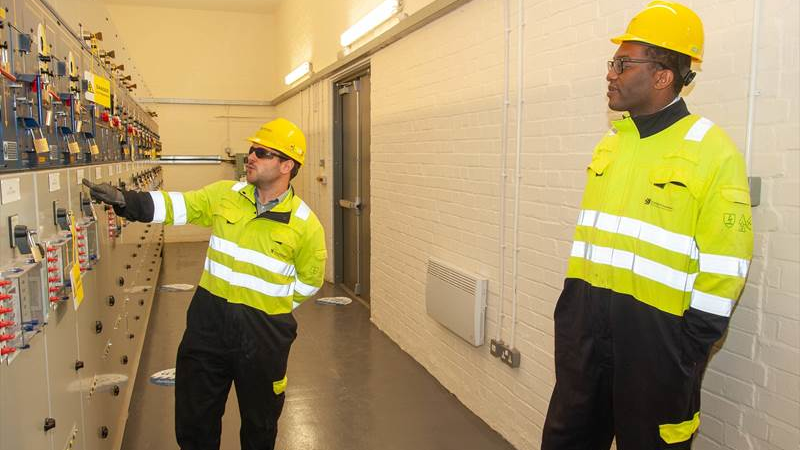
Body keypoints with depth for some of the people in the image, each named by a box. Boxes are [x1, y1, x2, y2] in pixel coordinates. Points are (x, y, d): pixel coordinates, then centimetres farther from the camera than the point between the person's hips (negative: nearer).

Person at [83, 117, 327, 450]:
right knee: (194, 416, 17)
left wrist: (272, 306, 1)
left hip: (264, 334, -2)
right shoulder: (224, 195, -1)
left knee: (260, 423, 17)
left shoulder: (306, 225, -9)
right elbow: (175, 205, -4)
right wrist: (122, 199, -17)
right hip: (209, 322, 3)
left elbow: (309, 280, 1)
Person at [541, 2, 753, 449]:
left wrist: (691, 347, -12)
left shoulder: (713, 152, -12)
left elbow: (724, 265, -13)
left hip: (655, 331, -6)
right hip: (587, 319, 7)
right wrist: (570, 306, 14)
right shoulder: (610, 143, 9)